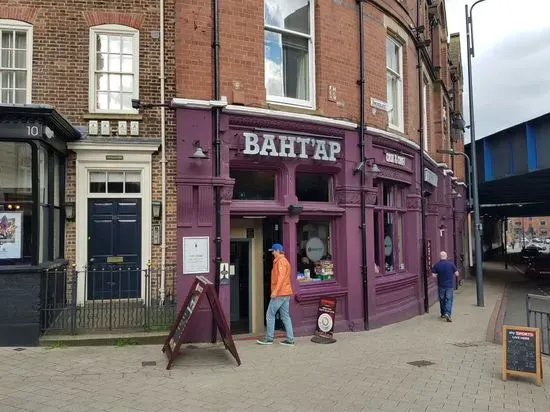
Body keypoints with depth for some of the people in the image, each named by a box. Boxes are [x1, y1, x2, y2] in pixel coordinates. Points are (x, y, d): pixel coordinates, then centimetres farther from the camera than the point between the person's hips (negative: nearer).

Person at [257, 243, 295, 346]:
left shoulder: (280, 261, -12)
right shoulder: (285, 261, 18)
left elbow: (281, 277, -21)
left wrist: (275, 291, -23)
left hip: (279, 293, -10)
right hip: (286, 293, 10)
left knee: (270, 314, -1)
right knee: (285, 316, 9)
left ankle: (269, 338, 3)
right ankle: (290, 339, 7)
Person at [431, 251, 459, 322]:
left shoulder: (436, 265, -5)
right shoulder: (451, 264, -6)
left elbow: (433, 275, -6)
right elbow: (457, 274, -4)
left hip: (441, 286, 1)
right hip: (450, 285, -1)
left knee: (442, 300, 15)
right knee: (449, 300, 0)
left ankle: (443, 313, 26)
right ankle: (447, 313, -17)